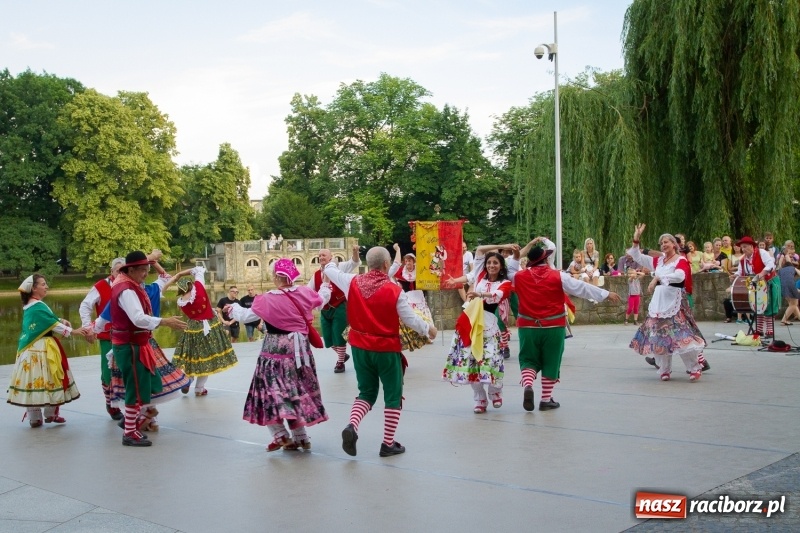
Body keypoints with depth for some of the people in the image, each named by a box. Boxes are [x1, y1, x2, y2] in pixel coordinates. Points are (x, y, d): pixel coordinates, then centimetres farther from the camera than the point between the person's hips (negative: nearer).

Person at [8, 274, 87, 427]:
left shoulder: (29, 306, 15)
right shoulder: (38, 306, -15)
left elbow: (47, 321, 17)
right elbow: (53, 325, -18)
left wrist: (61, 321, 0)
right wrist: (73, 331, -15)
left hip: (30, 349, 9)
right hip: (42, 349, -9)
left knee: (32, 380, 7)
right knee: (49, 380, 2)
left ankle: (34, 418, 11)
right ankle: (51, 414, 11)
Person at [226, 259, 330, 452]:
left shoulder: (267, 300, -13)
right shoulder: (303, 293, -3)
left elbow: (246, 316, -1)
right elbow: (321, 299, 18)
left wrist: (234, 308, 21)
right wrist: (325, 287, 41)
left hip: (276, 349, -5)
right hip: (299, 348, 5)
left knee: (272, 389, 5)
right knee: (297, 391, 14)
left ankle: (281, 435, -5)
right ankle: (300, 436, 20)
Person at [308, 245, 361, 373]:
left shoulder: (339, 268, -4)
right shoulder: (316, 275, 10)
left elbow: (355, 263, -15)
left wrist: (355, 252, -33)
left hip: (339, 308, -6)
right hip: (325, 310, 6)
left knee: (338, 335, -2)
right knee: (328, 337, 10)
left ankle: (340, 362, 16)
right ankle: (342, 355, 35)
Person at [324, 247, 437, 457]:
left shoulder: (353, 282, -5)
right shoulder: (394, 290, -16)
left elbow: (331, 272, 14)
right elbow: (411, 319, -10)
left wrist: (329, 263, 38)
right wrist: (428, 329, 10)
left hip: (360, 347, 4)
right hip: (387, 349, -4)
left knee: (366, 392, 19)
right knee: (393, 395, 11)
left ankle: (352, 426, -6)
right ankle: (388, 444, 15)